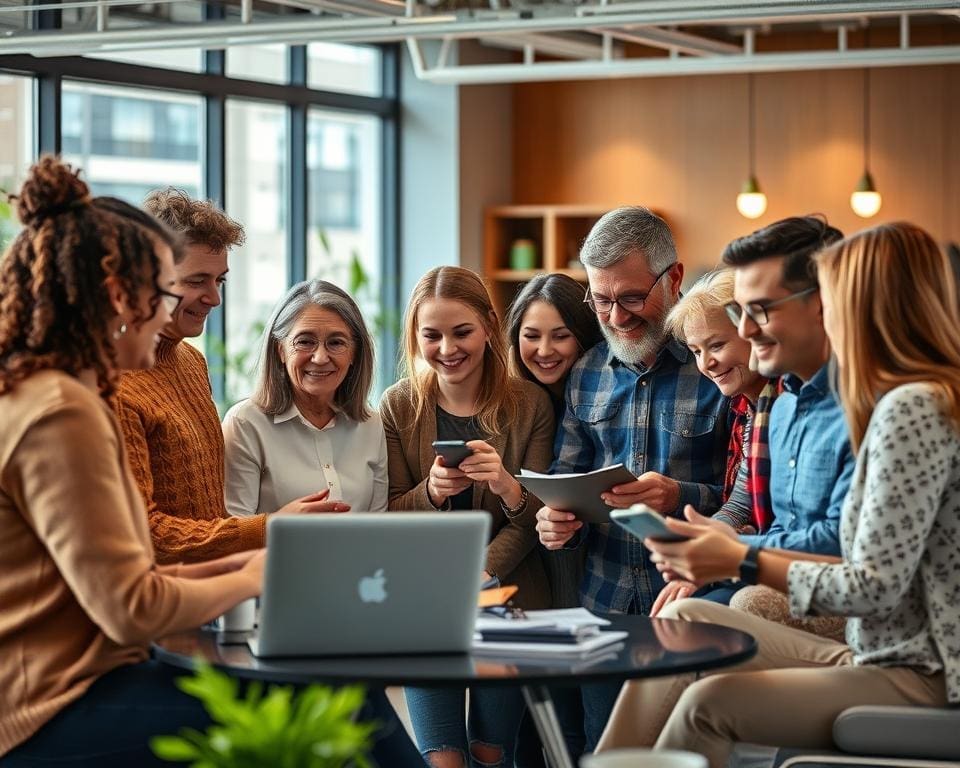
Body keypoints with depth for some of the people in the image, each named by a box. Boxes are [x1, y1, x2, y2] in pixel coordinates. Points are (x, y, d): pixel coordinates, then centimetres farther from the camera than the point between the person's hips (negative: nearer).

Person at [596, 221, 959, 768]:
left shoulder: (913, 409, -16)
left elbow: (876, 586, -19)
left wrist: (745, 563, -10)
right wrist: (740, 552, 9)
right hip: (880, 657, 10)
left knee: (710, 702, -22)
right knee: (688, 620, 7)